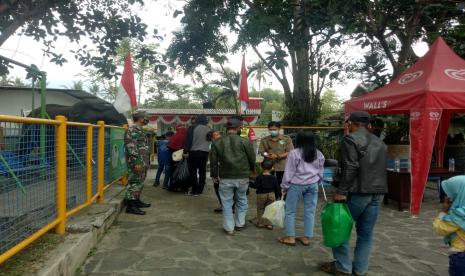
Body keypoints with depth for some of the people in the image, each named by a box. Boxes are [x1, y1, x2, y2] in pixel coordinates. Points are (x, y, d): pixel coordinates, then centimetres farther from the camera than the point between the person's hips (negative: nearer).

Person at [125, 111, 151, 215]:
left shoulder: (140, 130, 17)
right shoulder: (132, 130, -14)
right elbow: (131, 147, -21)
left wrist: (145, 162, 23)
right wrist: (136, 162, -24)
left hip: (143, 162, 10)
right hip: (137, 162, -10)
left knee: (140, 182, 16)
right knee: (134, 182, -8)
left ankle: (137, 201, 27)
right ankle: (131, 206, -5)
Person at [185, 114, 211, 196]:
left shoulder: (192, 128, -7)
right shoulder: (209, 129, 8)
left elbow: (188, 141, -11)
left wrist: (186, 151, -9)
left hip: (194, 152, -4)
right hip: (205, 152, 5)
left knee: (193, 172, 3)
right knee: (202, 171, 9)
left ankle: (195, 191, 2)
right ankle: (200, 190, 14)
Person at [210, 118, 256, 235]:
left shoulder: (217, 143, -1)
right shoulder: (245, 142, -7)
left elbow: (213, 161, 4)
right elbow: (252, 159, 2)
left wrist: (214, 175, 17)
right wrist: (252, 169, 22)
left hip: (225, 178, 0)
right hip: (242, 177, 0)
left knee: (227, 203, 9)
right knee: (241, 201, 18)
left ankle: (229, 228, 14)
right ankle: (239, 224, 27)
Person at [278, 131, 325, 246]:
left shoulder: (294, 153, -10)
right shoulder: (319, 154, 6)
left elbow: (289, 172, -8)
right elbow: (320, 172, 13)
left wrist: (285, 186, 0)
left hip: (296, 185, -5)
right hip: (313, 185, 5)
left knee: (290, 211, 7)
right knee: (310, 211, 9)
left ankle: (290, 237, 10)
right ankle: (306, 237, 15)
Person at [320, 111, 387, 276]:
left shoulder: (351, 139, -8)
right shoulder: (380, 143, 17)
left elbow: (350, 168, -17)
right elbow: (381, 168, 19)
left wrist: (341, 191, -16)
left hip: (358, 191, -7)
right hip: (378, 192, 7)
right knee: (366, 232, 12)